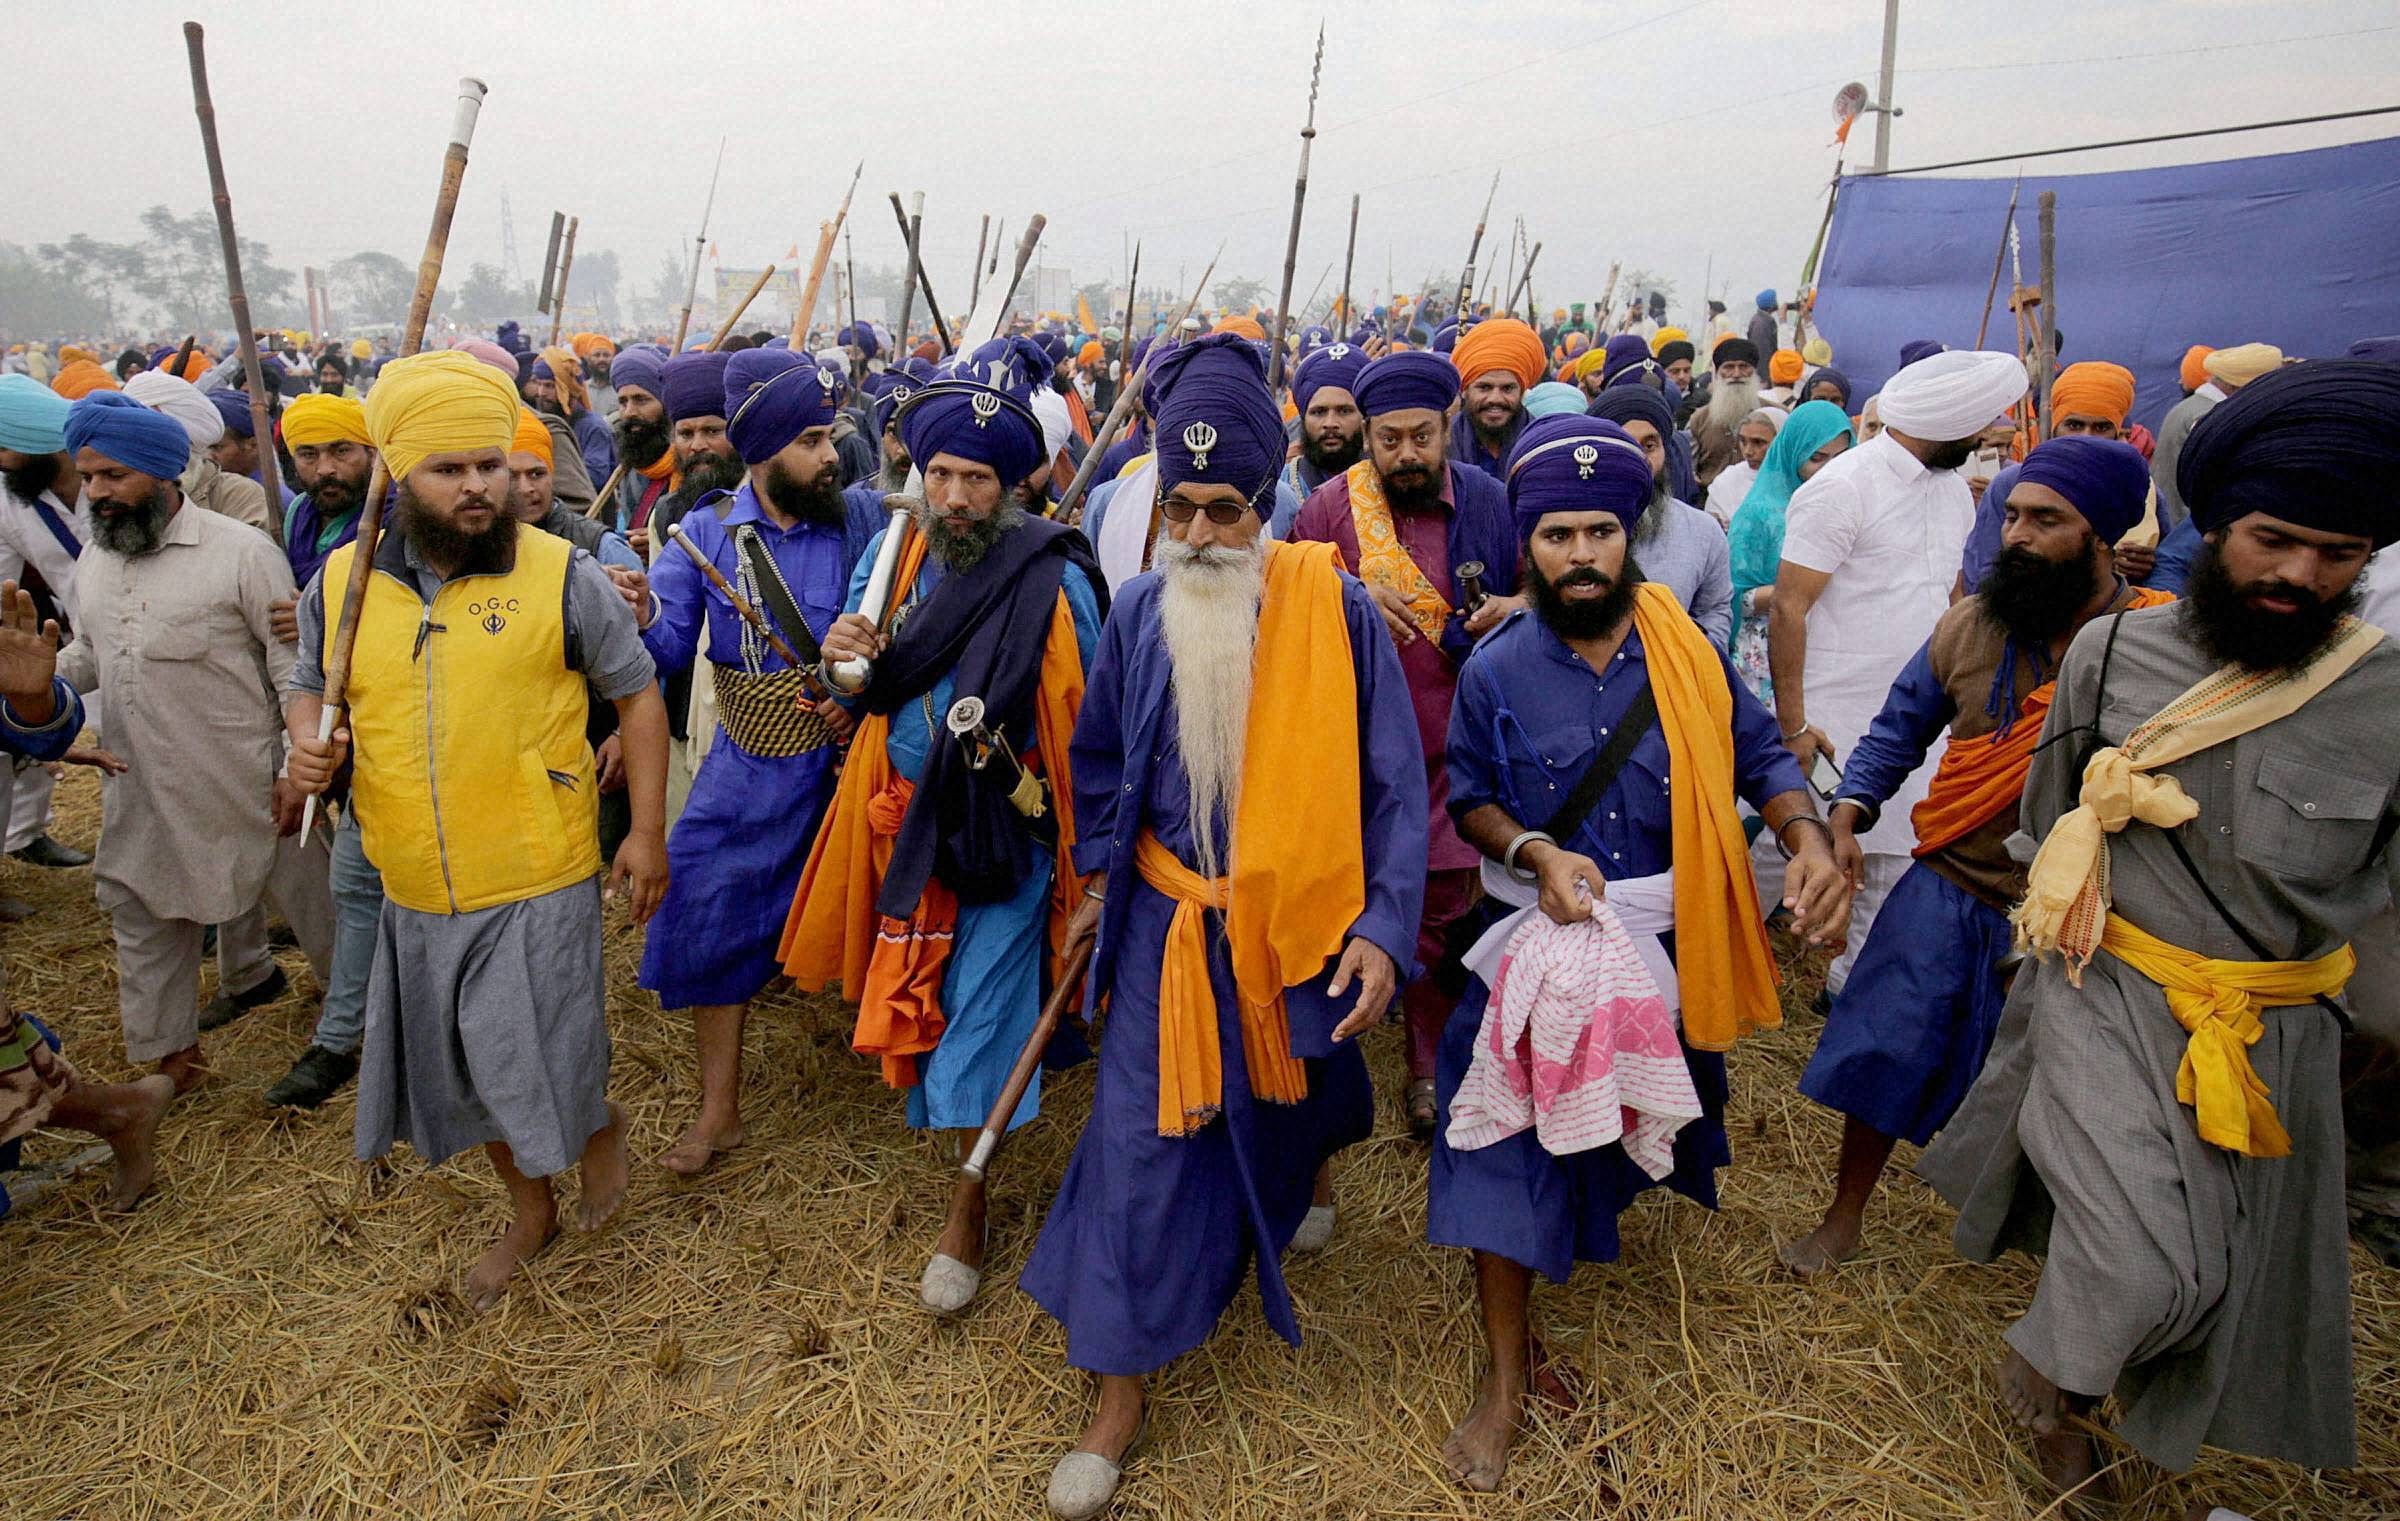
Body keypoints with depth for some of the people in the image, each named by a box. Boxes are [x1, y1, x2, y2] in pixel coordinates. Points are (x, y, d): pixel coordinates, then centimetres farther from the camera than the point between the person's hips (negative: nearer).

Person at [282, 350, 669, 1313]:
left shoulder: (561, 576, -10)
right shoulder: (340, 583, 0)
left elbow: (637, 693, -3)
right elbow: (308, 685, 17)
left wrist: (647, 832, -6)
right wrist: (308, 742, -7)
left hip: (540, 883, -4)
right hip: (417, 892, 5)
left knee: (544, 1072, -1)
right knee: (470, 1070, 19)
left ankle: (601, 1125, 37)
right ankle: (531, 1210, 44)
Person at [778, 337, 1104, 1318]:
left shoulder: (1054, 579, -15)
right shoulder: (893, 555, 1)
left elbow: (1086, 719, -9)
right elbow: (866, 693, 12)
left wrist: (1087, 854, -10)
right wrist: (845, 654, -12)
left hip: (1005, 829, -5)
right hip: (904, 818, 5)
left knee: (978, 1016, 1)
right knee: (920, 994, 20)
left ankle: (968, 1211, 21)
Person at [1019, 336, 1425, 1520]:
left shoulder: (1336, 610, -13)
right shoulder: (1140, 610, -6)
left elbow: (1391, 780, -9)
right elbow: (1098, 757, 9)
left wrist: (1383, 926, -13)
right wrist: (1099, 877, 9)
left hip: (1301, 920, -1)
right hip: (1169, 923, 1)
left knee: (1288, 1116, 23)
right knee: (1144, 1137, 4)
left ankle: (1308, 1173, 61)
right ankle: (1120, 1385, 22)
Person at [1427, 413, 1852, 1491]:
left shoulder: (1687, 652, -3)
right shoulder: (1496, 671, -6)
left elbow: (1757, 757, 1)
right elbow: (1471, 797, 1)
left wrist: (1807, 837, -18)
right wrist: (1534, 852, -18)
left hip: (1665, 944, 2)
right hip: (1534, 939, -2)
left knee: (1627, 1127, 22)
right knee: (1510, 1145, -4)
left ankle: (1597, 1223, 58)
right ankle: (1507, 1377, 13)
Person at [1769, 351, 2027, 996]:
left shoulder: (1954, 489, 11)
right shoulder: (1843, 485, -13)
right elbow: (1787, 609, -16)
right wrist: (1792, 725, -19)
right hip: (1839, 723, -7)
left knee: (1890, 868, 12)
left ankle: (1849, 987, 27)